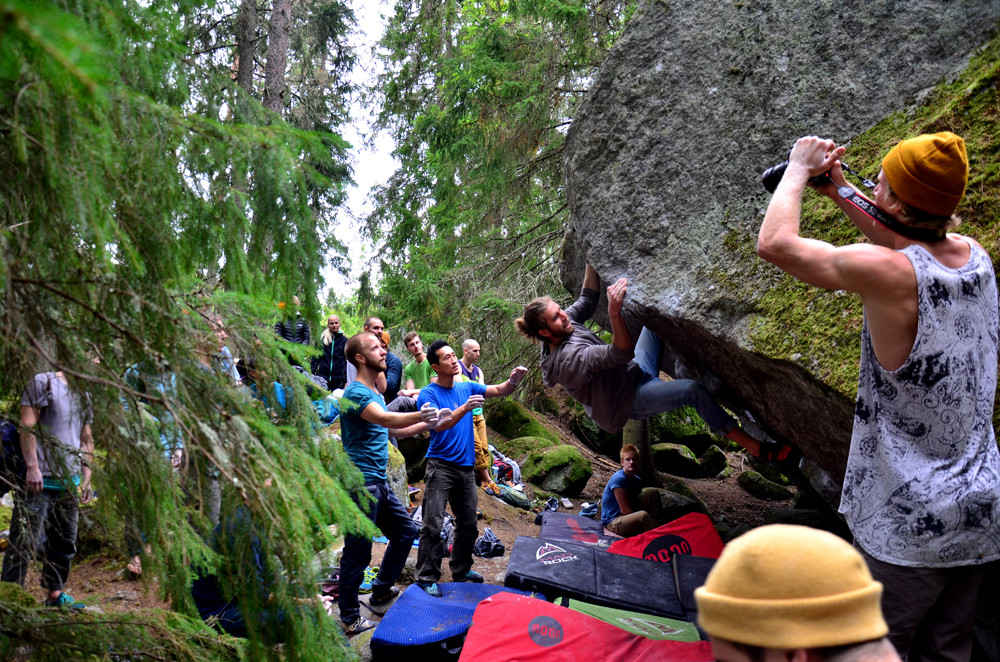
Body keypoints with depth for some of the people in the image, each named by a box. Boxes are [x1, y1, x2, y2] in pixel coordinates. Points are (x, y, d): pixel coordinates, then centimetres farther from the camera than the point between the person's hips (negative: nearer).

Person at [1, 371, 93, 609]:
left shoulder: (84, 396, 17)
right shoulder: (43, 382, -3)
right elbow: (27, 425, -11)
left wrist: (86, 477, 16)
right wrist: (32, 466, -18)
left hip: (70, 482, 7)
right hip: (40, 480, -7)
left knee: (65, 543, 10)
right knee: (24, 543, -4)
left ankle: (55, 594, 20)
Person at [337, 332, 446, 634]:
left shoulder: (375, 393, 17)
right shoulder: (355, 392, -15)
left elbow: (393, 430, 24)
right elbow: (385, 420, -33)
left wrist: (428, 423, 17)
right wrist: (419, 416, -48)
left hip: (379, 482, 10)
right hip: (362, 482, -10)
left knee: (406, 531, 19)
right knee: (358, 552, -3)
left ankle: (381, 592, 32)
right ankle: (349, 619, 9)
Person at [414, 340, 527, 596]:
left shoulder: (467, 387, 8)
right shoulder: (428, 393, -7)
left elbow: (499, 391, 4)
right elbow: (438, 424, -20)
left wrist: (513, 380, -18)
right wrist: (465, 408, -33)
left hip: (465, 466, 6)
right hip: (440, 466, -6)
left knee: (468, 524, 14)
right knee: (433, 525, -10)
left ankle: (461, 570, 29)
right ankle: (427, 577, -1)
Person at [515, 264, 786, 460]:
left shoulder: (564, 327, -5)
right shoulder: (567, 360, -32)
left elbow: (587, 299, 7)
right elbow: (621, 353, -37)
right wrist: (614, 312, -52)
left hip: (634, 372, 10)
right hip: (631, 400, -10)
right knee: (694, 391, -27)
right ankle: (755, 447, -16)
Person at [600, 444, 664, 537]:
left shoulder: (637, 480, 7)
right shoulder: (619, 479, -20)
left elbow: (636, 504, 14)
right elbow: (624, 510, -22)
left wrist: (652, 518, -2)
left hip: (629, 515, 9)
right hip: (612, 523, -9)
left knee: (653, 492, 5)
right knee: (643, 515, -37)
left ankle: (655, 526, -6)